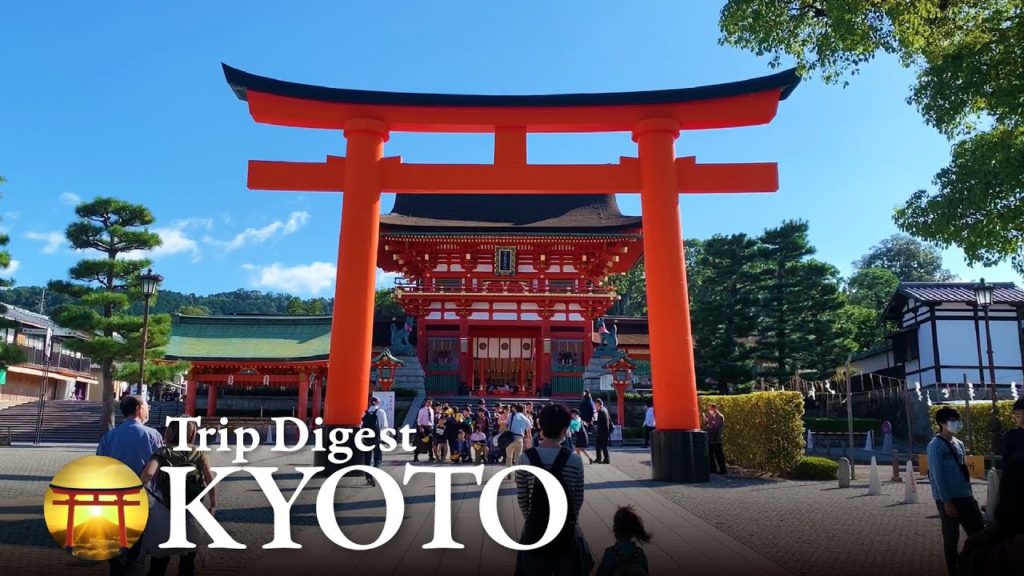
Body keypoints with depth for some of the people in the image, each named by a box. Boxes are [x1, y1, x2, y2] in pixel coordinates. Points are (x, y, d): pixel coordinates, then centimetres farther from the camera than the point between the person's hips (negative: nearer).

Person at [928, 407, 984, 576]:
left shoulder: (959, 443, 12)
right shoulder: (935, 445, -11)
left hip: (965, 497, 7)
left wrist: (970, 494, 14)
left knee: (979, 530, 7)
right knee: (951, 537, 2)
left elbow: (963, 470, 17)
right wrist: (946, 501, -16)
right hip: (948, 499, -7)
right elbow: (937, 475, -14)